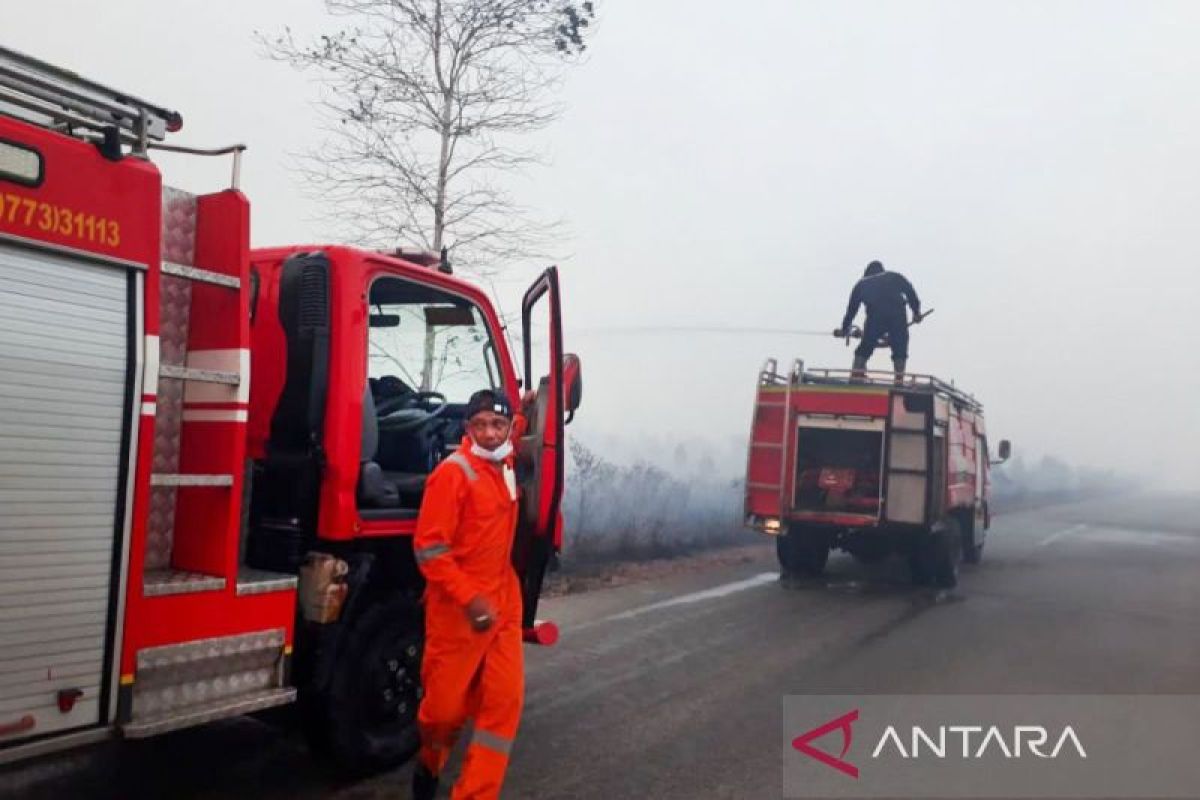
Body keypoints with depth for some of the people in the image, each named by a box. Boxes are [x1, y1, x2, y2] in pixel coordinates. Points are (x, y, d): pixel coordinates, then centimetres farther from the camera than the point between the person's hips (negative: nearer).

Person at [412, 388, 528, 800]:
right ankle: (430, 762, 38)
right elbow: (429, 549, -20)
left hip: (504, 603, 7)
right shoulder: (453, 472, -16)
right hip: (458, 610, -6)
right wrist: (470, 599, -24)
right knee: (446, 704, 6)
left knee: (505, 700, -1)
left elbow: (517, 430, 37)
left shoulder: (505, 463, 8)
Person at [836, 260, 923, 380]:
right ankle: (899, 379, -1)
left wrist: (844, 329, 37)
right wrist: (916, 311, 12)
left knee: (864, 350, 10)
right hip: (898, 316, 0)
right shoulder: (895, 277, 27)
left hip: (875, 317, 0)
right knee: (900, 351, 10)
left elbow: (852, 308, 29)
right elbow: (910, 291, 12)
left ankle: (856, 378, 0)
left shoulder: (862, 284, 28)